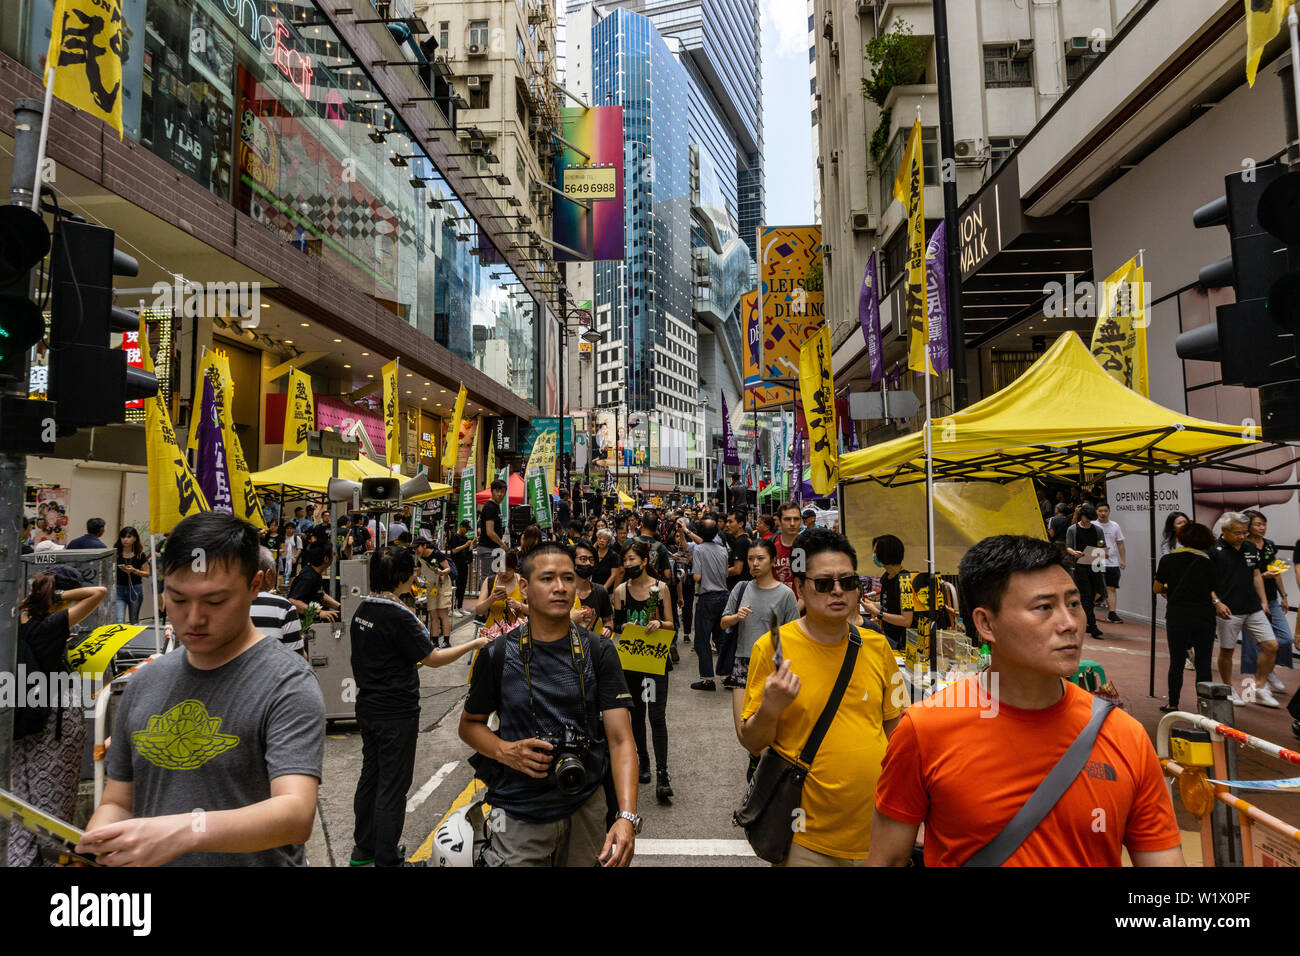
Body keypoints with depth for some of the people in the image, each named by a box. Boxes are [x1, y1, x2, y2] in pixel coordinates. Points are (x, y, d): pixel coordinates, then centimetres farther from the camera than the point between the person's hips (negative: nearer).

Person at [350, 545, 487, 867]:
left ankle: (363, 848, 35)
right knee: (392, 786, 4)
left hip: (368, 706, 9)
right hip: (396, 713, -9)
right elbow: (433, 658, -17)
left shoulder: (363, 608, 2)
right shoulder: (398, 616, -24)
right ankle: (386, 860, 15)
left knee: (370, 776, 20)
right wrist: (474, 644, -9)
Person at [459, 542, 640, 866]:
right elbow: (470, 723, 7)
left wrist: (627, 816, -25)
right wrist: (505, 751, -14)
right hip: (518, 817, -1)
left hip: (586, 808, 1)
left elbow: (620, 739, -12)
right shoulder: (497, 654, -6)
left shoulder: (599, 653, -6)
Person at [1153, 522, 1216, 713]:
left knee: (1176, 663, 9)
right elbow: (1212, 592, 1)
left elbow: (1157, 588, 5)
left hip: (1177, 617, 0)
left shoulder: (1168, 559, -1)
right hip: (1204, 618, 1)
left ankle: (1173, 704, 16)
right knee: (1203, 664, 7)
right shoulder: (1207, 562, 0)